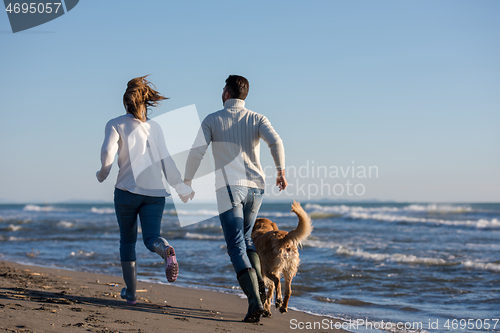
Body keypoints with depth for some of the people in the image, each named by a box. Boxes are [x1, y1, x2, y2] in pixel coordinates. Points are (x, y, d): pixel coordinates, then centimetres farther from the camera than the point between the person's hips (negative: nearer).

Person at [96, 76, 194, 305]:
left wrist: (103, 172, 4)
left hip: (127, 190, -2)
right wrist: (181, 187, 16)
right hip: (155, 191, 2)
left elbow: (108, 150, -15)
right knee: (151, 237, -2)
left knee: (127, 240, 15)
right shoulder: (154, 127, 12)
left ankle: (130, 292, 18)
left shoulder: (116, 124, 3)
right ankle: (165, 250, -40)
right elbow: (166, 161, 8)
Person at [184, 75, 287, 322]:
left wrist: (187, 181, 9)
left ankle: (255, 300, -21)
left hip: (229, 187, -3)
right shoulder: (257, 119, 7)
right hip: (255, 186, 3)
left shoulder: (212, 120, 4)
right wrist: (281, 171, 2)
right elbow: (275, 141, -11)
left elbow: (196, 152, -4)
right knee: (245, 238, 24)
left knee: (236, 246, -5)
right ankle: (259, 283, 3)